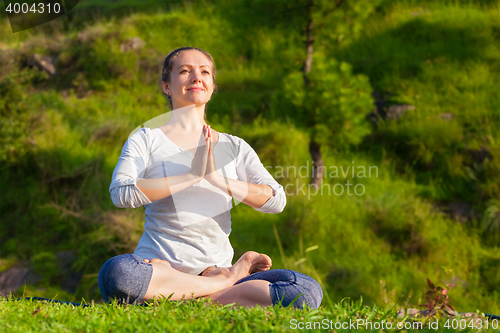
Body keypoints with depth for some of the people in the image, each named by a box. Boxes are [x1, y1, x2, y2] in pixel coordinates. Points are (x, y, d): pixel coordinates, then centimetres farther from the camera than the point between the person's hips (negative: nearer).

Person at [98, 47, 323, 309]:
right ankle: (230, 280, -18)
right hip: (160, 264, -2)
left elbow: (276, 200, 3)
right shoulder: (146, 140, 7)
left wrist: (218, 179, -11)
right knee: (116, 273, -40)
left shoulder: (235, 147, 17)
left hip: (216, 265, 2)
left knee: (307, 291, -21)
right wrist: (191, 175, -14)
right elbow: (121, 193, -12)